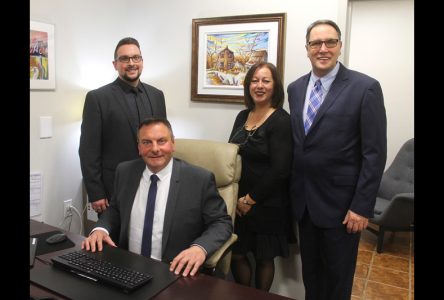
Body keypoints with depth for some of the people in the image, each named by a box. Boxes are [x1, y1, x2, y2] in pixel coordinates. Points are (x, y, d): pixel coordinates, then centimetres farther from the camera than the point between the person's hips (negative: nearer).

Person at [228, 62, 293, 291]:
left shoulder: (281, 121, -13)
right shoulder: (242, 116, 6)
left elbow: (280, 170, -18)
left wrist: (251, 199, -11)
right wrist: (235, 197, -3)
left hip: (267, 205, -5)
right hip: (239, 202, 5)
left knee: (264, 258, 11)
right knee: (236, 254, 10)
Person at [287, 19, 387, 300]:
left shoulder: (365, 87, -11)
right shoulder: (295, 88, 5)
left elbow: (374, 153, -12)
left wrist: (362, 206, -14)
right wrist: (293, 190, 9)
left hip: (341, 201, -4)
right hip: (304, 200, 5)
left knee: (337, 276, 14)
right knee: (310, 270, 20)